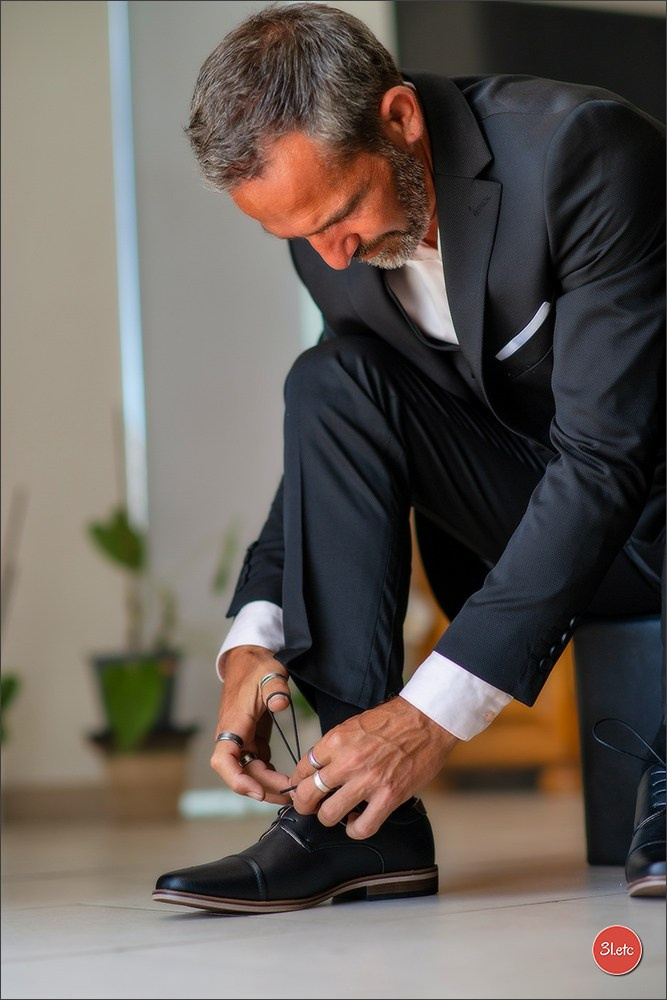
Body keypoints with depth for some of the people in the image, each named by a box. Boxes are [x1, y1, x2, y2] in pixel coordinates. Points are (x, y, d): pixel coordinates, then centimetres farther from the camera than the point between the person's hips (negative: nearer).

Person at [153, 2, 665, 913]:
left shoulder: (589, 150, -26)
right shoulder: (331, 237, -5)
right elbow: (326, 447, 5)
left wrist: (438, 710, -34)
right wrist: (253, 638, -14)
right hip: (538, 516, 6)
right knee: (328, 382, -16)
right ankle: (358, 815, -19)